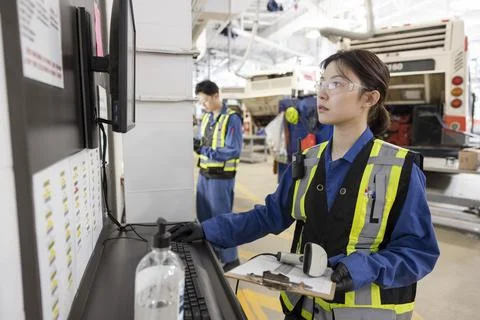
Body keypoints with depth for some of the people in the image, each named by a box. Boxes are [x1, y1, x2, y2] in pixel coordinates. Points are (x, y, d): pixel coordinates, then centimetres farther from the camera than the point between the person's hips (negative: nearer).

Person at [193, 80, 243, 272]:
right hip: (204, 174, 8)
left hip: (221, 177, -8)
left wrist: (204, 150, -24)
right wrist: (195, 144, -9)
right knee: (204, 217, 17)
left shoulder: (232, 119, -13)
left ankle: (230, 258, 18)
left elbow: (233, 151, -20)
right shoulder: (206, 117, 11)